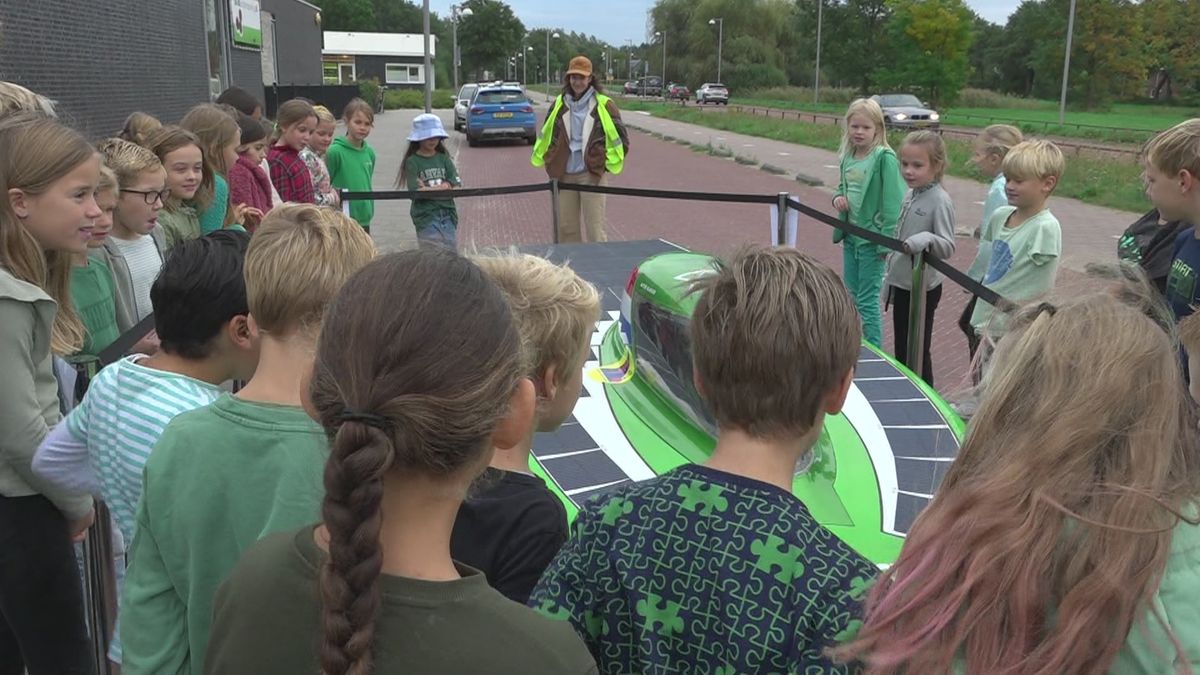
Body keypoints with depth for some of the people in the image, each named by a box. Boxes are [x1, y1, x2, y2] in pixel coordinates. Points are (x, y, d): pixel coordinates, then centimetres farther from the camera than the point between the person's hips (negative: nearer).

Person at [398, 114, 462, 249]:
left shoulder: (444, 158, 8)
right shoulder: (412, 162, -3)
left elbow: (456, 186, -1)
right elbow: (416, 192, -12)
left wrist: (428, 189, -11)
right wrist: (443, 187, -8)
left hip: (448, 214, 4)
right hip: (426, 217, -4)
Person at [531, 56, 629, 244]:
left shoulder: (603, 105, -2)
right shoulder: (559, 104, 9)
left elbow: (621, 138, 3)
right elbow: (545, 135, 21)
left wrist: (609, 163, 0)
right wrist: (548, 161, 15)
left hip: (592, 174, -4)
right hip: (564, 175, 4)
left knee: (594, 228, -5)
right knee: (566, 228, 11)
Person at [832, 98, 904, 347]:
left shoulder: (884, 158, -15)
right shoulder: (848, 157, 7)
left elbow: (893, 201, -17)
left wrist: (887, 241, -20)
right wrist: (838, 197, -1)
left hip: (872, 239, -8)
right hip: (850, 235, 8)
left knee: (868, 301, -2)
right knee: (850, 296, 17)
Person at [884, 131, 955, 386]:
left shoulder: (940, 201, -18)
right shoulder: (910, 195, 5)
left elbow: (948, 247, -21)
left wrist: (926, 239, -41)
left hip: (922, 287, -8)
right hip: (901, 284, 8)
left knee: (917, 353, 4)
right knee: (900, 349, 18)